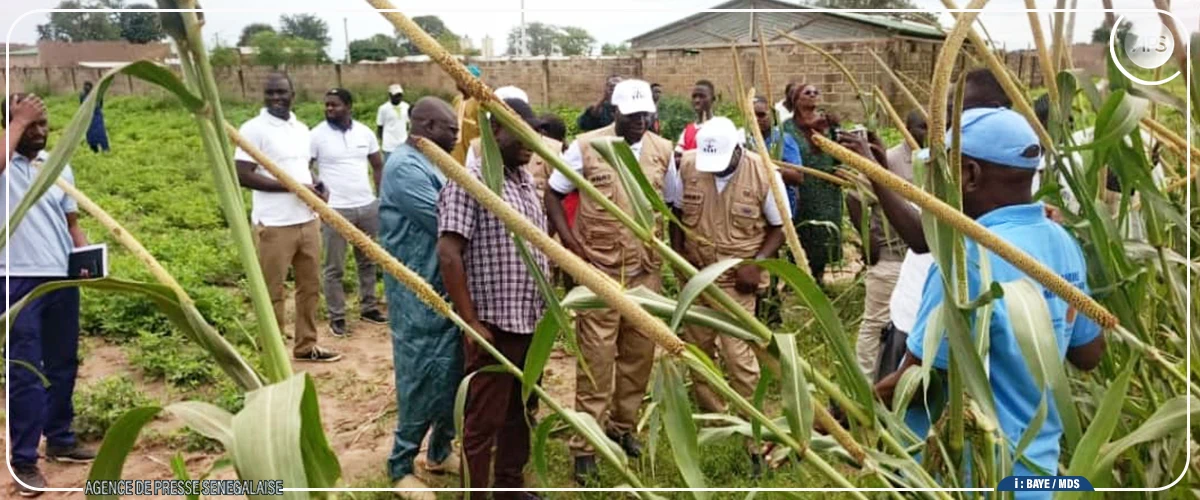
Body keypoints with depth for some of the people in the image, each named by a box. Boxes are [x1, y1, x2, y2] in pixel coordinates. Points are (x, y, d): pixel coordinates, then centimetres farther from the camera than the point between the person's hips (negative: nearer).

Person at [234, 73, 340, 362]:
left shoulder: (302, 129, 12)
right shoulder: (254, 129, -10)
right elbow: (242, 176, -16)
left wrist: (318, 187, 1)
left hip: (308, 221, 7)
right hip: (274, 225, -7)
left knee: (311, 286, 15)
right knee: (273, 294, 2)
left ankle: (306, 346, 29)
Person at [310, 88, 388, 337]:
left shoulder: (365, 132, 4)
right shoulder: (317, 135, -6)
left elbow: (378, 166, 13)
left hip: (368, 207, 4)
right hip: (335, 210, -4)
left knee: (367, 261, 15)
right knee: (334, 268, 3)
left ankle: (368, 308, 29)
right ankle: (337, 317, 12)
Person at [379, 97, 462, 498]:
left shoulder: (431, 163, 13)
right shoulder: (405, 168, -19)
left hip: (446, 288, 9)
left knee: (451, 375, 15)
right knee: (423, 380, 0)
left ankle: (439, 452, 31)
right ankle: (400, 466, 16)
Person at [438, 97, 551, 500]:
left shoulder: (526, 179, 12)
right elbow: (448, 254, -19)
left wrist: (546, 308, 15)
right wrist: (471, 323, -19)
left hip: (532, 323, 8)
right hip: (495, 325, -8)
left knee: (521, 412, 19)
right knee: (484, 420, 4)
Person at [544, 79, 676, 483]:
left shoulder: (663, 151, 6)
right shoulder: (586, 147, -4)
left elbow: (674, 203, 15)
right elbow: (552, 196, 0)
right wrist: (572, 243, -10)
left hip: (647, 270, 4)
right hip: (599, 269, -4)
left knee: (640, 352, 12)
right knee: (596, 357, -1)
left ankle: (623, 425, 31)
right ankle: (586, 446, 8)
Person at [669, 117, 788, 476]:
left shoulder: (764, 174, -14)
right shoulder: (687, 165, -8)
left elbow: (780, 227, -3)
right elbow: (676, 211, 8)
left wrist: (757, 262, -15)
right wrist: (677, 252, -4)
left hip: (737, 280, -4)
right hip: (695, 275, 4)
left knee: (738, 356, -9)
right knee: (697, 351, 14)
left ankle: (750, 436, 6)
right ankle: (712, 421, 34)